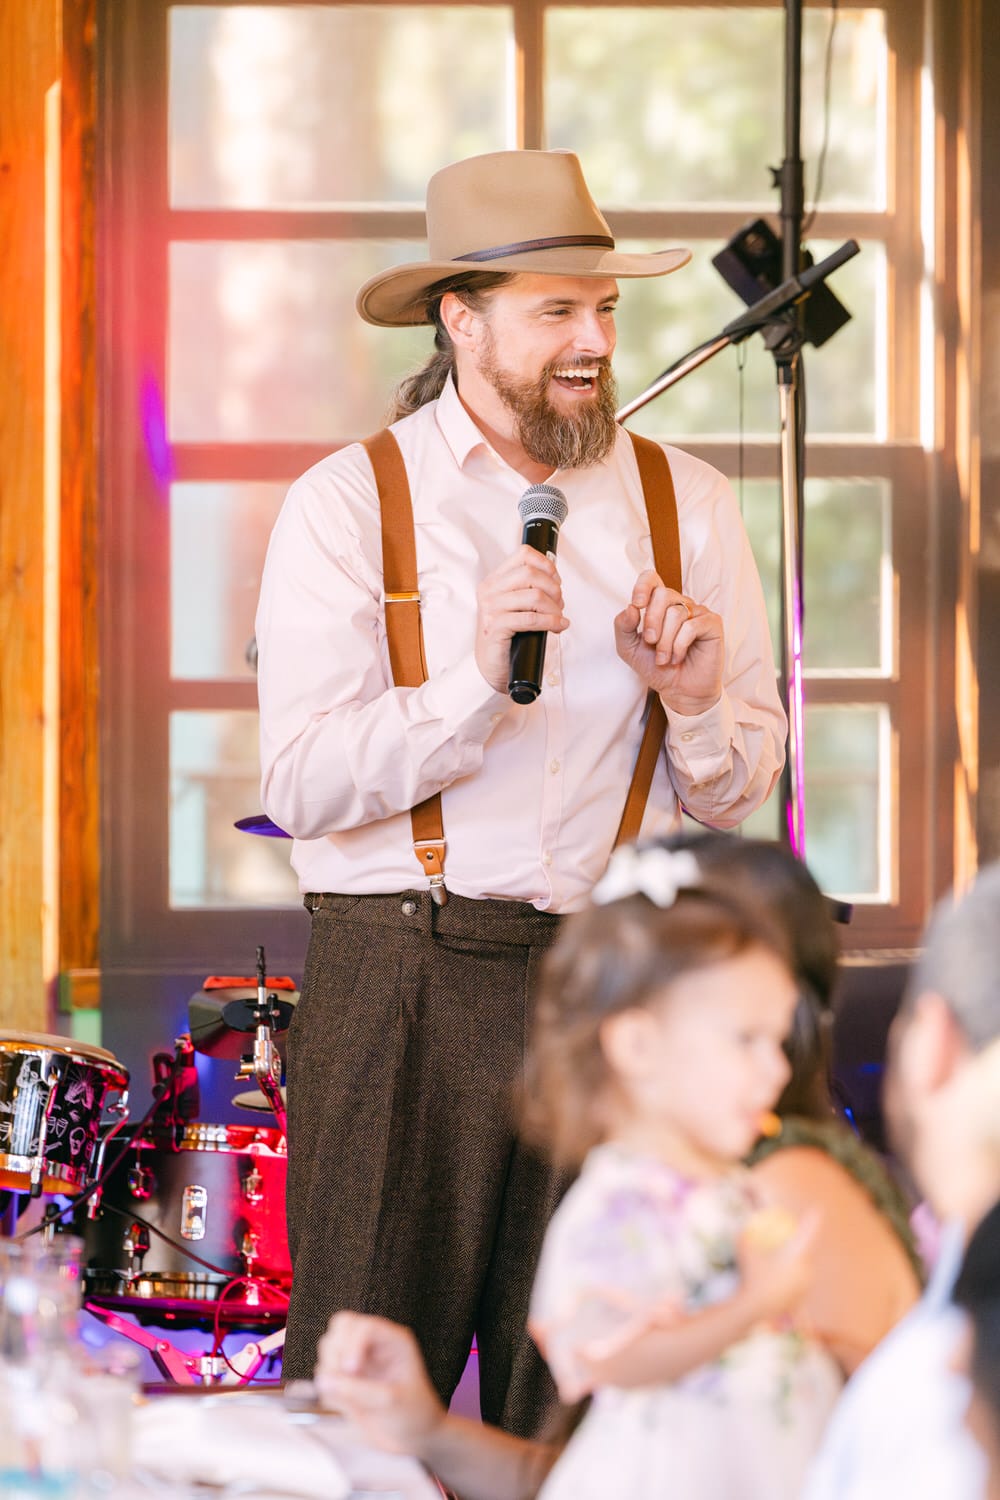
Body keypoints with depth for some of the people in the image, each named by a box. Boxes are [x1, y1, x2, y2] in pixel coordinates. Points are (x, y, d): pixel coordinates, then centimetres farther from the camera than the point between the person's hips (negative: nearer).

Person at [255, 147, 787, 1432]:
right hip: (400, 984, -3)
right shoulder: (345, 507, 1)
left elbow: (736, 795, 12)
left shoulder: (689, 506, 10)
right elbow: (303, 785, -9)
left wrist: (690, 701, -9)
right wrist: (477, 677, -20)